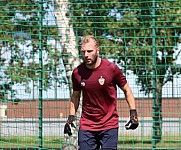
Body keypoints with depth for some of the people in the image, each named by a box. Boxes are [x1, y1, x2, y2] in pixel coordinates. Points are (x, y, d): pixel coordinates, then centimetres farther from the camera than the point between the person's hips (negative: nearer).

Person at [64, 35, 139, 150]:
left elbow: (127, 90, 3)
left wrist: (133, 113, -3)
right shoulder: (77, 72, -1)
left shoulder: (111, 68, -9)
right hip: (86, 126, 3)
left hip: (109, 125, -2)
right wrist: (71, 117, 7)